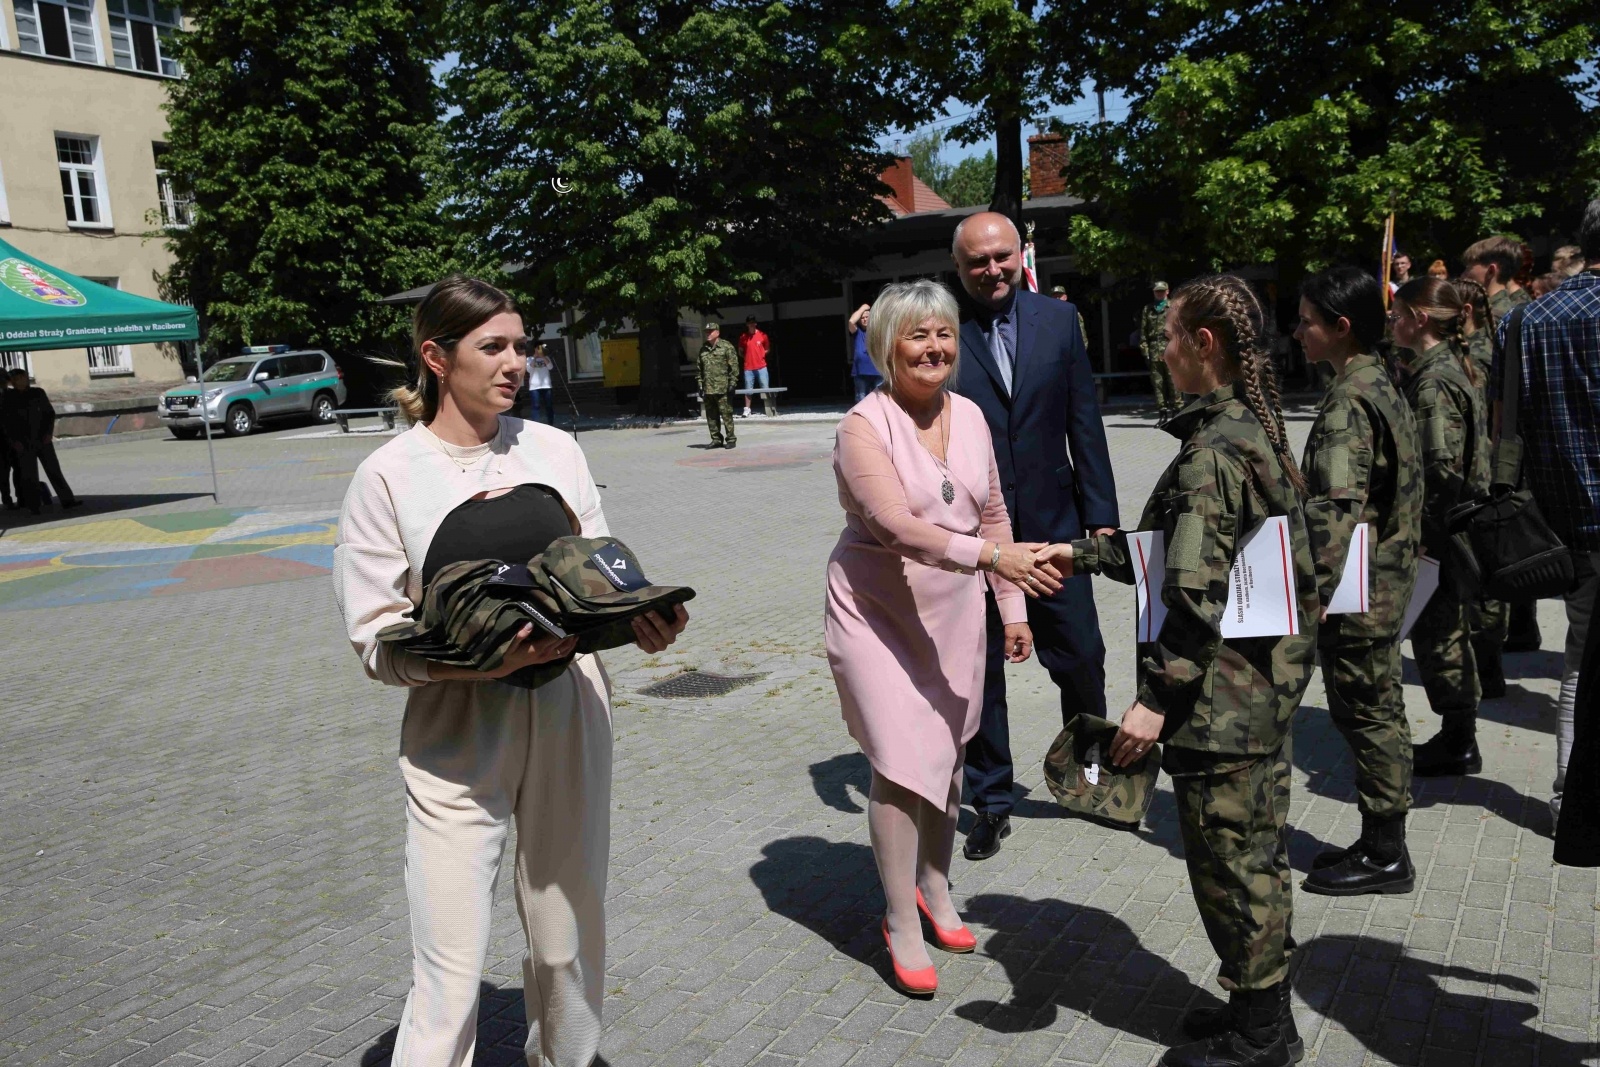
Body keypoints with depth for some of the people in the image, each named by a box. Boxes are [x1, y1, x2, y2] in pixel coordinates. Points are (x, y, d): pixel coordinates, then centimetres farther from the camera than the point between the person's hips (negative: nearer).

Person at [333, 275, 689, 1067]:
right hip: (457, 732, -3)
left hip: (569, 718, 3)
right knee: (449, 972, 0)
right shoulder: (389, 475, -4)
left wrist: (641, 621, -12)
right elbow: (377, 639, -7)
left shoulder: (555, 450, 5)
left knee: (568, 942, 14)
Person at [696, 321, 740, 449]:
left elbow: (734, 366, -6)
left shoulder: (726, 347, -3)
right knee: (711, 416, 8)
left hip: (723, 389, -6)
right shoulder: (703, 349, 14)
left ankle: (730, 440, 1)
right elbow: (699, 368, 19)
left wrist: (732, 383, -11)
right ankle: (716, 439, 16)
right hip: (708, 389, 6)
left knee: (726, 414, -5)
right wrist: (700, 385, 13)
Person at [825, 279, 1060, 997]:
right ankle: (902, 924, 10)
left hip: (953, 613, 6)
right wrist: (990, 555, -40)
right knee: (900, 762, -7)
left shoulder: (969, 415, 4)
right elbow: (898, 525, -29)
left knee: (946, 755, 14)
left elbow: (992, 512, 11)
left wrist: (1011, 607, 9)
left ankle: (935, 888, 35)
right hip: (878, 613, -5)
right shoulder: (864, 426, -16)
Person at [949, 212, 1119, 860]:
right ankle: (992, 802, 27)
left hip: (1052, 524, 2)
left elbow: (1085, 423, 5)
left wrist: (1101, 515, 2)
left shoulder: (1058, 320, 3)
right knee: (979, 669, 9)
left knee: (1081, 659, 10)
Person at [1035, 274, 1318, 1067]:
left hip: (1223, 697, -10)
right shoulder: (1256, 429, 10)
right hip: (1267, 679, 10)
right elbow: (1175, 550, 15)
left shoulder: (1212, 450, -20)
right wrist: (1084, 555, 16)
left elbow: (1197, 591, -25)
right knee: (1257, 850, 20)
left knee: (1227, 857, 5)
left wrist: (1157, 698, -22)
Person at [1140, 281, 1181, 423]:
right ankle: (1162, 413, 9)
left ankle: (1176, 410, -2)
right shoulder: (1147, 309, 16)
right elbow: (1143, 332, 11)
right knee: (1157, 383, 4)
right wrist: (1145, 351, 3)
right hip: (1154, 351, 3)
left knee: (1173, 382, -5)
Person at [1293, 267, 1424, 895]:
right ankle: (1382, 844, 29)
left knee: (1366, 713, 1)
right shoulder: (1382, 385, 12)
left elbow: (1336, 509, -24)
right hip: (1386, 583, 10)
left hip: (1355, 590, -10)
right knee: (1378, 711, 16)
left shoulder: (1348, 402, -18)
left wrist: (1318, 594, -22)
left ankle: (1384, 856, 13)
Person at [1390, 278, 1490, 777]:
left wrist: (1418, 531, -18)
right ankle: (1458, 736, 29)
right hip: (1458, 528, 10)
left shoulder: (1433, 381, -19)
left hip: (1439, 532, -10)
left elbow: (1442, 469, -25)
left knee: (1437, 633, 1)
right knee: (1449, 629, 18)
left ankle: (1458, 744, 13)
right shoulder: (1456, 367, 11)